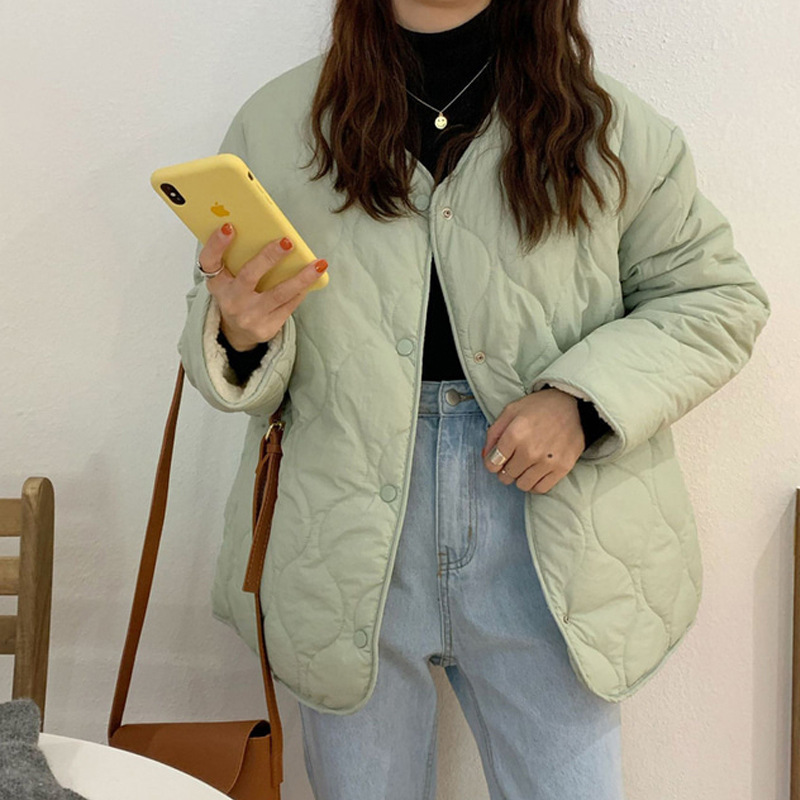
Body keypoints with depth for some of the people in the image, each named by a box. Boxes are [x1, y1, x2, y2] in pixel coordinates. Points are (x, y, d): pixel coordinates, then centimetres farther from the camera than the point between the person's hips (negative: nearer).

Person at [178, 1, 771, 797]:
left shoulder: (614, 127, 2)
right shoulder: (276, 124, 3)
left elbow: (717, 297, 6)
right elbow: (235, 363, 6)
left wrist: (585, 397, -11)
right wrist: (237, 337, -20)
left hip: (545, 541, 0)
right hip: (350, 549, 1)